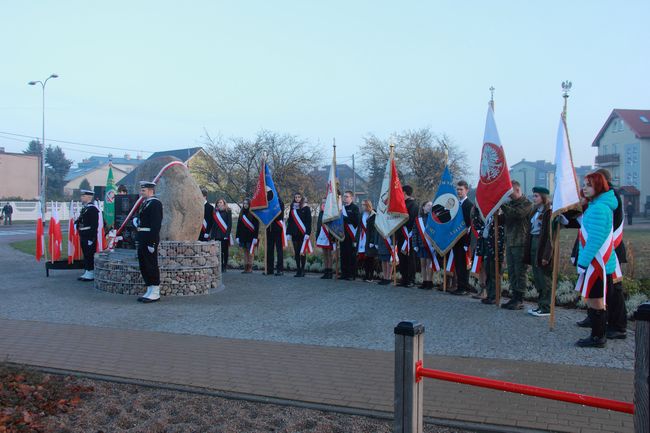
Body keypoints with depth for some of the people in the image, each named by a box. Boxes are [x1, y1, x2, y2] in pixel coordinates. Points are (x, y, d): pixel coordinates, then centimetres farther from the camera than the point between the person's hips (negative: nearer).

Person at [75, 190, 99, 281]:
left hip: (89, 236, -10)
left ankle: (90, 274, 1)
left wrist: (91, 238, -21)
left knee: (89, 255, -5)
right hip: (83, 236, 10)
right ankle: (86, 273, 22)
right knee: (86, 255, 14)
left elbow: (94, 224, -19)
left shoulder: (92, 208, -14)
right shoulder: (84, 208, 16)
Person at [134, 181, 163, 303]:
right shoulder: (144, 203, 17)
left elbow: (156, 224, -21)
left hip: (150, 239, -10)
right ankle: (149, 292, 22)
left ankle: (155, 293, 4)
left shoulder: (155, 203, -13)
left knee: (151, 265, -4)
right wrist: (136, 221, 8)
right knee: (143, 265, 13)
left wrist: (152, 243, -24)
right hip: (142, 239, 10)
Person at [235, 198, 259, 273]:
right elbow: (238, 226, 13)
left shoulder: (253, 214, -6)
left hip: (251, 236, -6)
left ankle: (250, 268, -1)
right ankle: (246, 268, 10)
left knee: (250, 252, -3)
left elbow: (256, 226, -9)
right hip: (243, 236, 6)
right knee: (245, 252, 8)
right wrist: (237, 236, 7)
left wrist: (255, 237, -15)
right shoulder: (241, 214, 12)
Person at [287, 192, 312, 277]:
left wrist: (308, 233, -14)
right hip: (294, 233, 4)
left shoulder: (306, 208, -1)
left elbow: (309, 221, -6)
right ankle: (298, 270, 10)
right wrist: (288, 233, 7)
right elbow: (289, 221, 14)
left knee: (302, 252, -6)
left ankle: (302, 270, 3)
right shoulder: (292, 209, 12)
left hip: (303, 233, -4)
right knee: (296, 252, 5)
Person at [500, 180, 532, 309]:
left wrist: (502, 205, -18)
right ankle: (514, 297, 19)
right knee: (512, 272, 11)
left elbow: (516, 214, -22)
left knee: (520, 272, -3)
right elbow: (503, 220, 18)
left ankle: (520, 300, 2)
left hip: (521, 243, -8)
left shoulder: (526, 203, -5)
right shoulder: (509, 203, 18)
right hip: (510, 242, 8)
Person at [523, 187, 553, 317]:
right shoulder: (535, 211, 14)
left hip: (543, 246, -8)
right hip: (533, 244, 8)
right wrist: (528, 250, 10)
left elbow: (549, 235, -16)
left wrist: (546, 255, -19)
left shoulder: (548, 212, -12)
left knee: (544, 278, -2)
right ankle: (541, 305, 20)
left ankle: (546, 308, 6)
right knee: (537, 278, 11)